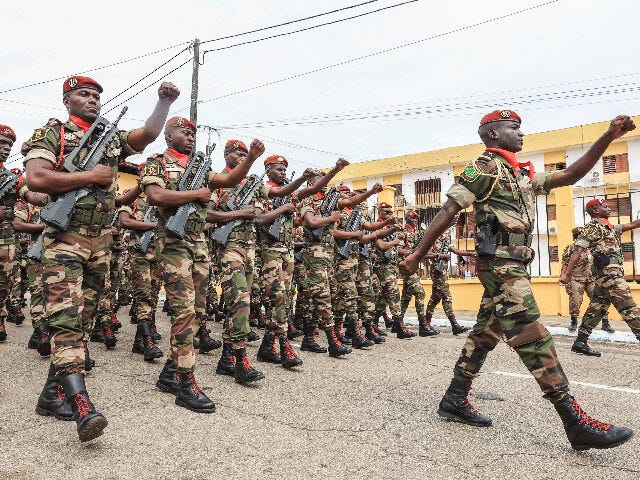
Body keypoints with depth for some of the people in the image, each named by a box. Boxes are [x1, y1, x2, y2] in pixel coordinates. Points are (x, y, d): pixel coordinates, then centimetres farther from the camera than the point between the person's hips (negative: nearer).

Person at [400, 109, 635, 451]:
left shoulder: (524, 176, 23)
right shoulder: (483, 167, -3)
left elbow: (570, 176, 22)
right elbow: (448, 211, -9)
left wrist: (607, 137, 14)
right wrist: (418, 254, -14)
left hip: (512, 265, 10)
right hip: (500, 263, -10)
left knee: (485, 333, 10)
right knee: (532, 337, -11)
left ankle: (454, 400, 19)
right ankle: (576, 422, -9)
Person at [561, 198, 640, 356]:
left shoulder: (609, 227, 23)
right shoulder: (592, 227, -6)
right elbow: (578, 251, -14)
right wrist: (567, 273, -21)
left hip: (605, 275, 9)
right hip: (609, 272, -9)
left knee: (597, 308, 7)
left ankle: (580, 342, 8)